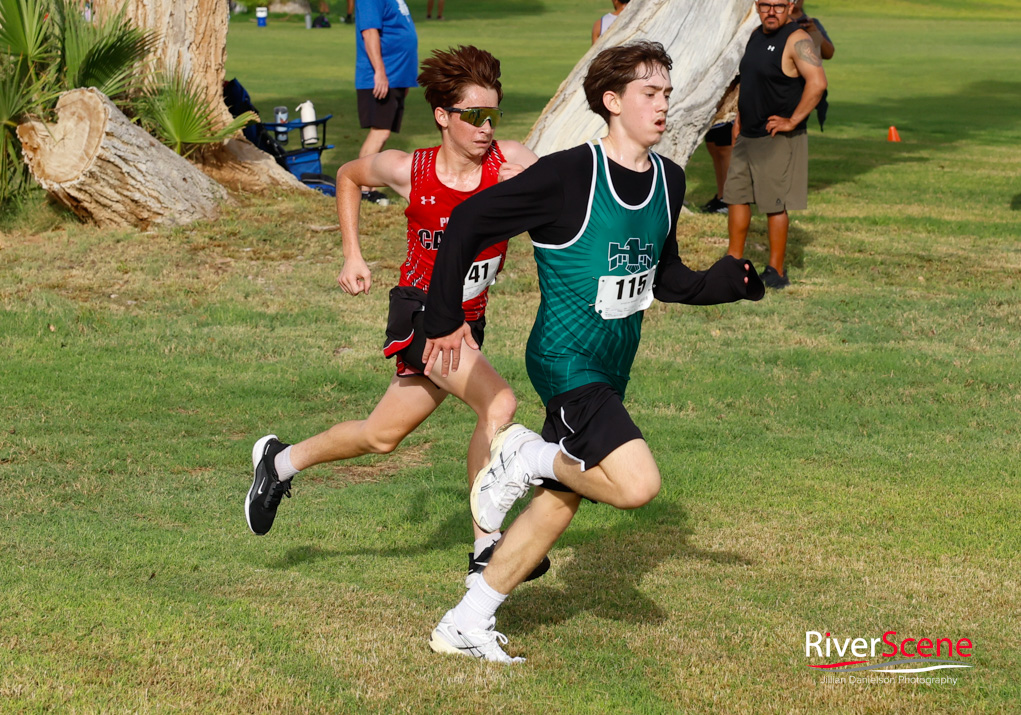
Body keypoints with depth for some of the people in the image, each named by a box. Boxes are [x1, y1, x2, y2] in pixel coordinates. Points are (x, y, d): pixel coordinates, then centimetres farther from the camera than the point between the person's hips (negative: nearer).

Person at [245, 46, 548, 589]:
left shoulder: (511, 161, -10)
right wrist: (352, 256, 8)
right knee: (499, 405, -27)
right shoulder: (409, 171, -11)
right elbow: (348, 175, 10)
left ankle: (281, 461, 42)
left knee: (382, 436, 17)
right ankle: (488, 549, -22)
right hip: (421, 308, -4)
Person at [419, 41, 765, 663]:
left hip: (611, 370, 8)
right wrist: (445, 321, -10)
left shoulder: (668, 181, 6)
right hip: (565, 360, -8)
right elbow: (470, 223, -13)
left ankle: (463, 627, 22)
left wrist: (730, 282, 0)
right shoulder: (568, 175, -17)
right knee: (637, 483, -24)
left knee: (559, 502, 12)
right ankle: (529, 456, 1)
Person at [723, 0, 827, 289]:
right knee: (736, 196, 11)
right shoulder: (756, 35, 12)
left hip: (777, 140, -9)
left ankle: (776, 271, 4)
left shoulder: (797, 40, -16)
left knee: (774, 205, -4)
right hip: (747, 136, 9)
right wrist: (740, 119, 18)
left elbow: (817, 82, -28)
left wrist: (793, 122, -23)